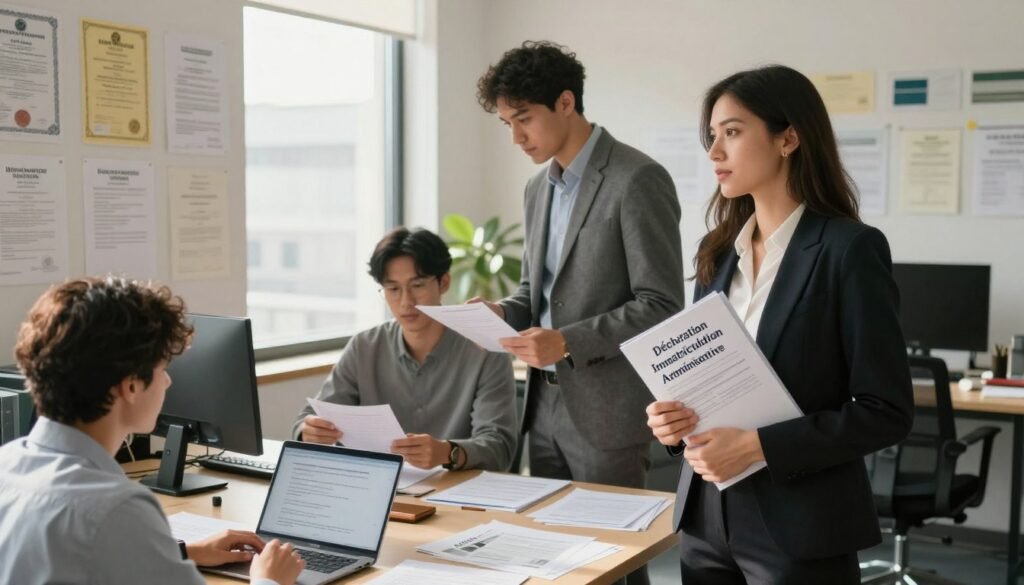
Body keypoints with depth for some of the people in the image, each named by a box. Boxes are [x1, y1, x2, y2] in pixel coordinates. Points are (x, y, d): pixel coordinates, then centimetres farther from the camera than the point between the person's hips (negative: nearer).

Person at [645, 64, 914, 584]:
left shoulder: (850, 248, -12)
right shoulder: (718, 249, 7)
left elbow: (886, 411, -14)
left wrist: (758, 446, -20)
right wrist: (676, 416, -6)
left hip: (798, 527, -5)